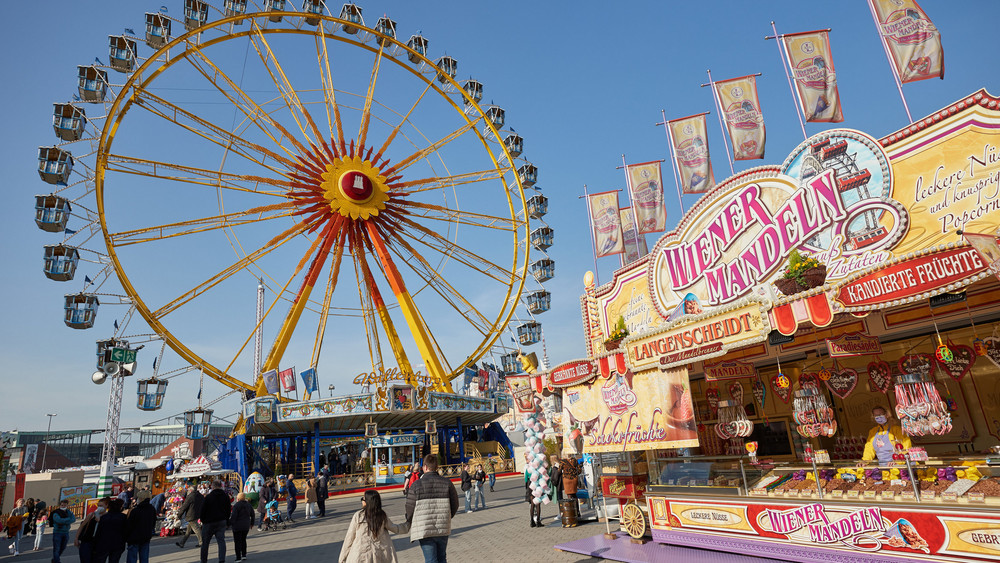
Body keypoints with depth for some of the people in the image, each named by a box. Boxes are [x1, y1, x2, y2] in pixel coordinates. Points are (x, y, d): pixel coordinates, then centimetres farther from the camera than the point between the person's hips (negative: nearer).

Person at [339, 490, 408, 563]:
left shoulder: (358, 516, -10)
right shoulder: (383, 516, -2)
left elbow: (349, 538, -4)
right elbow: (395, 529, 14)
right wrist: (405, 527, 34)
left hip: (361, 557, -3)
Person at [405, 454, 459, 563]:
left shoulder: (416, 485, -10)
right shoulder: (447, 483, -2)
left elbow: (410, 509, -6)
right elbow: (455, 505, 4)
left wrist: (408, 526, 13)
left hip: (424, 531, -3)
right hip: (443, 530, 3)